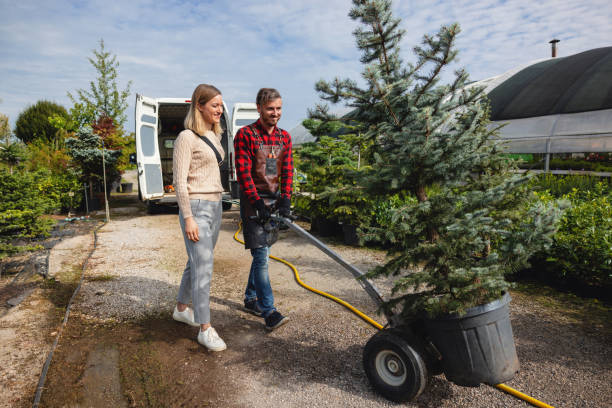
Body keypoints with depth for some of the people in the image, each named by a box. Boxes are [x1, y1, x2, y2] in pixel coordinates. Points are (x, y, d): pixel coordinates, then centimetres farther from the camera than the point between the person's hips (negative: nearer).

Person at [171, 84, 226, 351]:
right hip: (196, 207, -8)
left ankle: (181, 309, 35)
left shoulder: (214, 136, 14)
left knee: (197, 262, 17)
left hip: (215, 205, 8)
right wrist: (188, 218, -18)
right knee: (203, 268, -7)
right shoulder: (187, 138, -10)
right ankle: (205, 330, 2)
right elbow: (180, 182, -14)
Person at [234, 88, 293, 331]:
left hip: (273, 199, 6)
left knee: (262, 253, 14)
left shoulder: (284, 137, 10)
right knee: (261, 256, -9)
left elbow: (287, 172, 7)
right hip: (253, 201, -6)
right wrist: (258, 203, -19)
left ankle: (251, 299, 30)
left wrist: (285, 201, -7)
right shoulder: (245, 135, -8)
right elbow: (243, 173, -13)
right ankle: (268, 312, -5)